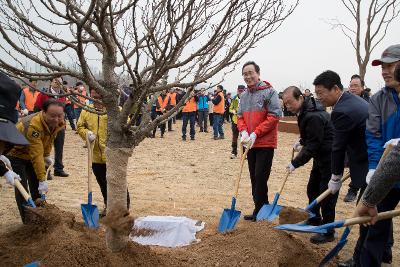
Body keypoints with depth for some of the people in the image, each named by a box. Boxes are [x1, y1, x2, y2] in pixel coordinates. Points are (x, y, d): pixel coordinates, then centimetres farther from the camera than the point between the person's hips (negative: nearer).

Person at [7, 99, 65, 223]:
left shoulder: (59, 122, -17)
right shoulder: (33, 126, -40)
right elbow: (36, 156, -40)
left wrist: (46, 155, 7)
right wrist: (42, 179, -38)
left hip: (31, 154, 7)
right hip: (16, 153, -7)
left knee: (36, 185, 11)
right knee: (22, 187, -11)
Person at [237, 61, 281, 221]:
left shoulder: (269, 92, -11)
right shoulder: (244, 95, 10)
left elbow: (274, 116, -16)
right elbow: (240, 116, 14)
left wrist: (255, 133, -18)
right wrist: (243, 132, -7)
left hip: (265, 143, -7)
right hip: (250, 144, 7)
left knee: (260, 177, -6)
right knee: (254, 177, 12)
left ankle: (259, 211, 7)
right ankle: (263, 208, 25)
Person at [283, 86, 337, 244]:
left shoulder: (314, 117, -28)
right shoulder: (304, 111, 4)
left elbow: (312, 146, -26)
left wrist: (295, 163, -22)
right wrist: (301, 142, 9)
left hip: (330, 158, -11)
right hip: (320, 157, 11)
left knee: (327, 194, -2)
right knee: (312, 189, 20)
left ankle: (328, 232, 11)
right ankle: (314, 220, 38)